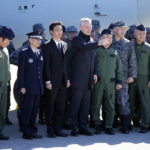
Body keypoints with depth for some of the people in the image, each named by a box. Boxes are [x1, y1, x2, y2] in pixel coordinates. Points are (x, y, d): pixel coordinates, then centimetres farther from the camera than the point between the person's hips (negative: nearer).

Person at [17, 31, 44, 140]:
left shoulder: (40, 53, 14)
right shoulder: (24, 53, -4)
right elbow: (21, 71, -7)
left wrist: (42, 84, 10)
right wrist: (22, 86, -12)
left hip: (38, 87, 6)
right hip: (28, 87, -6)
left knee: (35, 109, 10)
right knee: (27, 109, -2)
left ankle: (33, 131, 18)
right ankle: (26, 132, 5)